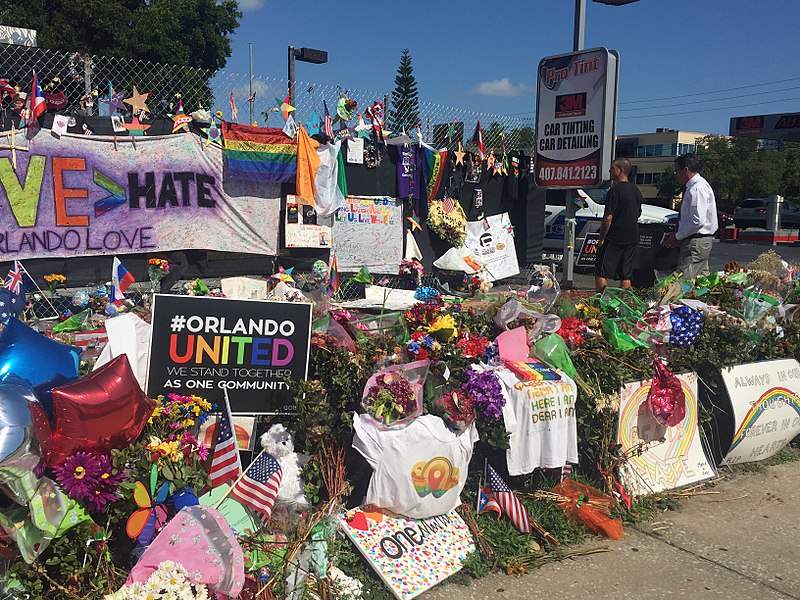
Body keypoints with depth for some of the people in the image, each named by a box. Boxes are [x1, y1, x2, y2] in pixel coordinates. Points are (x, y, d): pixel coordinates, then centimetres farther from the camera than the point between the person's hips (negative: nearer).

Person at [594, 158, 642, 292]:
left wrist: (601, 238, -9)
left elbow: (608, 218, -18)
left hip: (614, 239, -8)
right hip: (632, 239, 8)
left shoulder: (615, 191, -15)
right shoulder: (636, 191, 11)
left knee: (601, 273, -3)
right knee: (626, 275, 11)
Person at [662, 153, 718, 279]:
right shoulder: (693, 187, 16)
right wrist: (678, 235, 11)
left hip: (696, 241, -11)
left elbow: (698, 221, -24)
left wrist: (677, 236, -14)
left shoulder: (697, 188, -16)